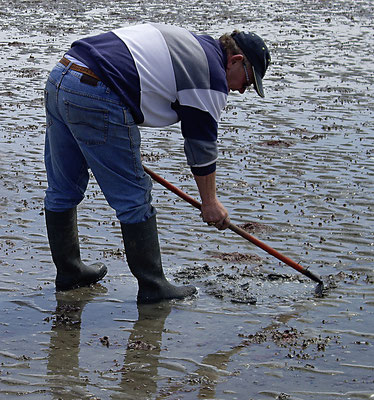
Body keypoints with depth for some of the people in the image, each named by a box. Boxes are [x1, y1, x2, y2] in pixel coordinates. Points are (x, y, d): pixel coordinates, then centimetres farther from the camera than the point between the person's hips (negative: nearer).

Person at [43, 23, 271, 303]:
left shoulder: (187, 41, 26)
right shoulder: (213, 79, 1)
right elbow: (202, 144, 6)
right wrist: (210, 202, 19)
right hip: (97, 99, -9)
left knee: (62, 190, 19)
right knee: (134, 198, 2)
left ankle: (69, 271, 34)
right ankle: (153, 288, 10)